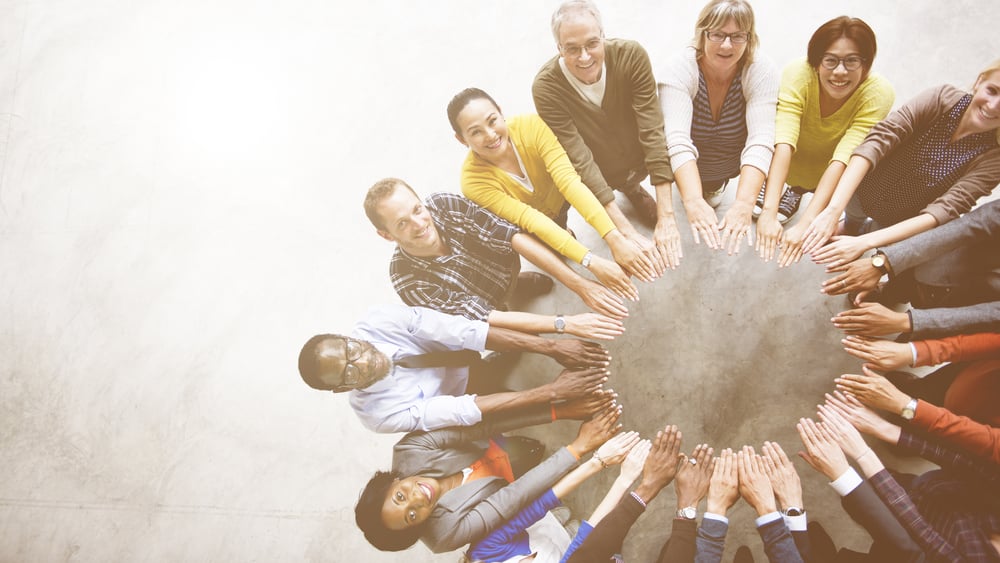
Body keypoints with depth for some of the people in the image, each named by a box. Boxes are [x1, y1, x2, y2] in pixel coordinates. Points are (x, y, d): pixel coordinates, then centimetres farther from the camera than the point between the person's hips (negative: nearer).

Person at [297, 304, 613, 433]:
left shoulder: (379, 321, -29)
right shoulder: (380, 414, -33)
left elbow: (466, 333, -33)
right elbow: (466, 411, -35)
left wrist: (551, 346, -37)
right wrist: (553, 391, -38)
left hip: (470, 359, 3)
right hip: (467, 399, -3)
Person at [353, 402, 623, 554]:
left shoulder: (408, 453, -31)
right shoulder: (446, 532, -37)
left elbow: (477, 424, -36)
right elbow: (517, 496, -41)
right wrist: (579, 447, -45)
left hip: (489, 448, 3)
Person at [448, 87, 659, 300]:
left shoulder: (532, 127, -31)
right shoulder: (474, 182, -32)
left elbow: (568, 180, -40)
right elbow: (530, 220, -37)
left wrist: (615, 239, -50)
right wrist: (592, 262, -45)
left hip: (559, 195, 0)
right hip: (528, 228, 1)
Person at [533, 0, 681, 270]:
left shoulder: (632, 55, -25)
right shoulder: (546, 87, -29)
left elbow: (652, 133, -27)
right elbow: (580, 161, -30)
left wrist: (666, 218, -33)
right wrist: (628, 234, -36)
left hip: (638, 160, 2)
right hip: (595, 174, -2)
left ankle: (631, 188, 16)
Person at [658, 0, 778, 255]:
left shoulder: (762, 71, -25)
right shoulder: (679, 70, -29)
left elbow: (760, 142, -36)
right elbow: (678, 141, -41)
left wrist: (743, 204, -52)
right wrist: (694, 202, -56)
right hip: (690, 166, -1)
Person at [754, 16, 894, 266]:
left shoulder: (879, 93, -30)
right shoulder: (797, 75, -31)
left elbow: (843, 159, -38)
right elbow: (783, 144, -41)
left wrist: (805, 224, -47)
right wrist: (768, 213, -51)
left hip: (841, 177, -1)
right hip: (794, 167, 1)